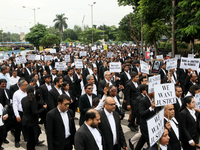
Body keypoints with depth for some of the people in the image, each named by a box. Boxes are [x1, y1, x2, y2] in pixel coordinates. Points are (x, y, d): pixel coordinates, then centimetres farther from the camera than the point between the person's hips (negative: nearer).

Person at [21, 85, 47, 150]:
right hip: (31, 122, -7)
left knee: (30, 139, 18)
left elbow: (24, 109, 10)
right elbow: (35, 113, -20)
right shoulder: (33, 100, -19)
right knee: (31, 140, 6)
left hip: (25, 121, 7)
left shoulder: (23, 99, 1)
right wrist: (44, 108, -11)